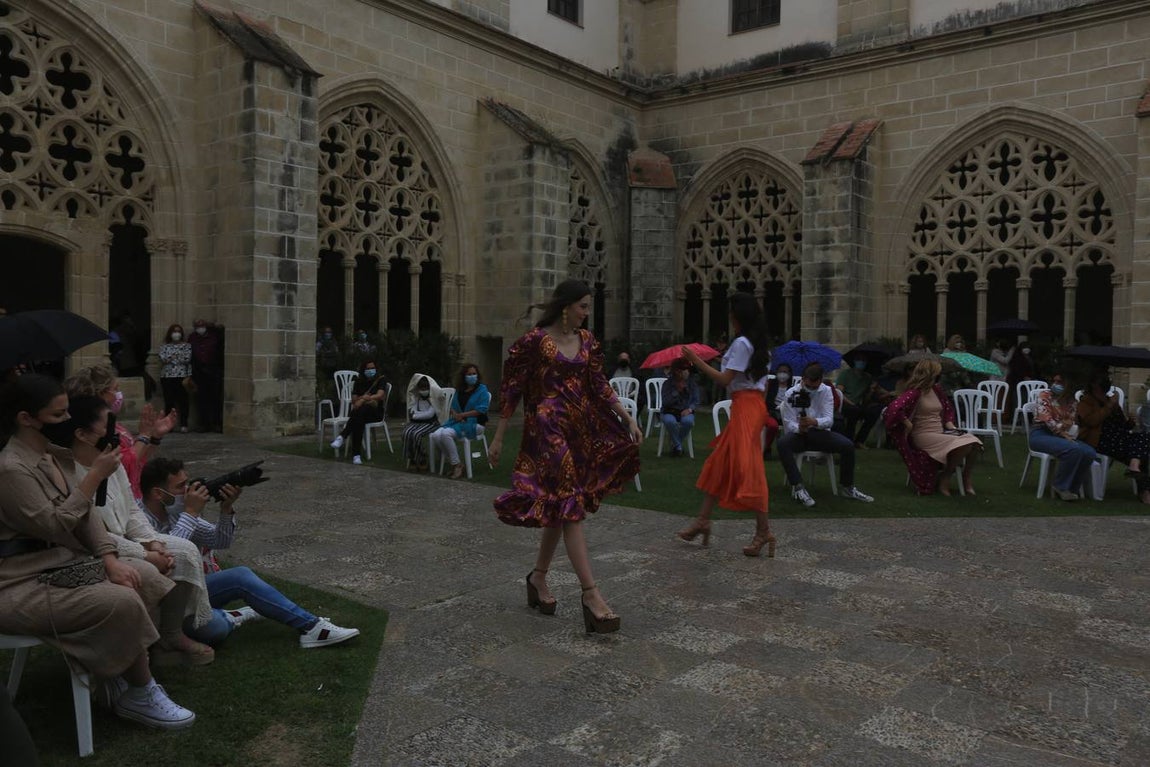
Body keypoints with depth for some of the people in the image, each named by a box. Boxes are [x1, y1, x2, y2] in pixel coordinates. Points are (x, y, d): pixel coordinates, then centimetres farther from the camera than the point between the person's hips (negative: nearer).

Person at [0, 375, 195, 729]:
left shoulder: (55, 456, 8)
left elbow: (86, 514, 7)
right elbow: (55, 525, -22)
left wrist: (109, 559, -5)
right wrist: (95, 476, -20)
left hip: (65, 563, 9)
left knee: (146, 576, -2)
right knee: (122, 601, -23)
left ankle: (122, 672, 6)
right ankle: (141, 695, -3)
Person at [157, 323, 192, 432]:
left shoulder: (187, 345, 9)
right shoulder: (164, 346, 13)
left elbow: (187, 359, -6)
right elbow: (163, 359, -3)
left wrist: (171, 358, -2)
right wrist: (179, 358, -7)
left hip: (182, 376, -1)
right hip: (167, 376, 1)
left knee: (183, 401, -4)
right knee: (169, 401, -1)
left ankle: (184, 424, 0)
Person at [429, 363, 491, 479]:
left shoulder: (482, 389, -1)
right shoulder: (459, 390, 18)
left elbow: (481, 410, -11)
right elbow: (453, 407, 20)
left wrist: (462, 415, -11)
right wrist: (453, 413, -6)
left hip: (473, 423, -6)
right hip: (455, 421, 6)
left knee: (445, 434, -31)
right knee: (435, 436, -19)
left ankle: (456, 465, -17)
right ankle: (452, 461, -5)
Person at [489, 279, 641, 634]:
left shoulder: (586, 340, 10)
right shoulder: (534, 340, -9)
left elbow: (599, 385, 12)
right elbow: (511, 390, -5)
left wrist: (628, 419, 4)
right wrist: (498, 439, -4)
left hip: (580, 430, 7)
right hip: (548, 430, -7)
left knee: (561, 508, 12)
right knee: (570, 506, -11)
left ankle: (538, 577, 29)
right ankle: (591, 594, -10)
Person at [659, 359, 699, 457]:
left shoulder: (692, 384, 4)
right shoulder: (667, 383, -2)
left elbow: (696, 401, 4)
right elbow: (665, 402, -11)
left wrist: (690, 409, -17)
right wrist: (677, 390, -18)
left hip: (685, 411, 1)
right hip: (670, 411, -1)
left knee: (688, 421, -35)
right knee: (670, 421, -38)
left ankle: (675, 445, -8)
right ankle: (678, 447, -13)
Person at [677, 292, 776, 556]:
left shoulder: (741, 343, -13)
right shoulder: (760, 344, 15)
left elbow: (725, 380, -18)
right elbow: (764, 384, 18)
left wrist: (697, 361, -12)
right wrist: (761, 412, 23)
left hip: (744, 407, -10)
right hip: (755, 404, 10)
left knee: (747, 468, -8)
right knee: (720, 464, 13)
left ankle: (764, 531, -4)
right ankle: (703, 520, 19)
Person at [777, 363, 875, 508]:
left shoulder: (826, 391, 2)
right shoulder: (791, 394, -4)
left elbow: (829, 419, -10)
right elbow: (788, 422, -10)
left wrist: (814, 422, -33)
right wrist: (798, 428, -35)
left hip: (820, 433, 2)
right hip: (799, 434, -2)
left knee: (848, 445, -23)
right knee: (783, 443, -37)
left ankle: (847, 487, -2)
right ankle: (797, 487, -33)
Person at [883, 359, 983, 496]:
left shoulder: (937, 389, 13)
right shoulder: (915, 392, -11)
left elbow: (948, 408, 29)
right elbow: (895, 408, -27)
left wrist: (949, 423, 13)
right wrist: (908, 425, -19)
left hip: (941, 433, 8)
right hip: (923, 436, -8)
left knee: (974, 442, -15)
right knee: (964, 445, -26)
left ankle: (967, 479, 3)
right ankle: (944, 478, -7)